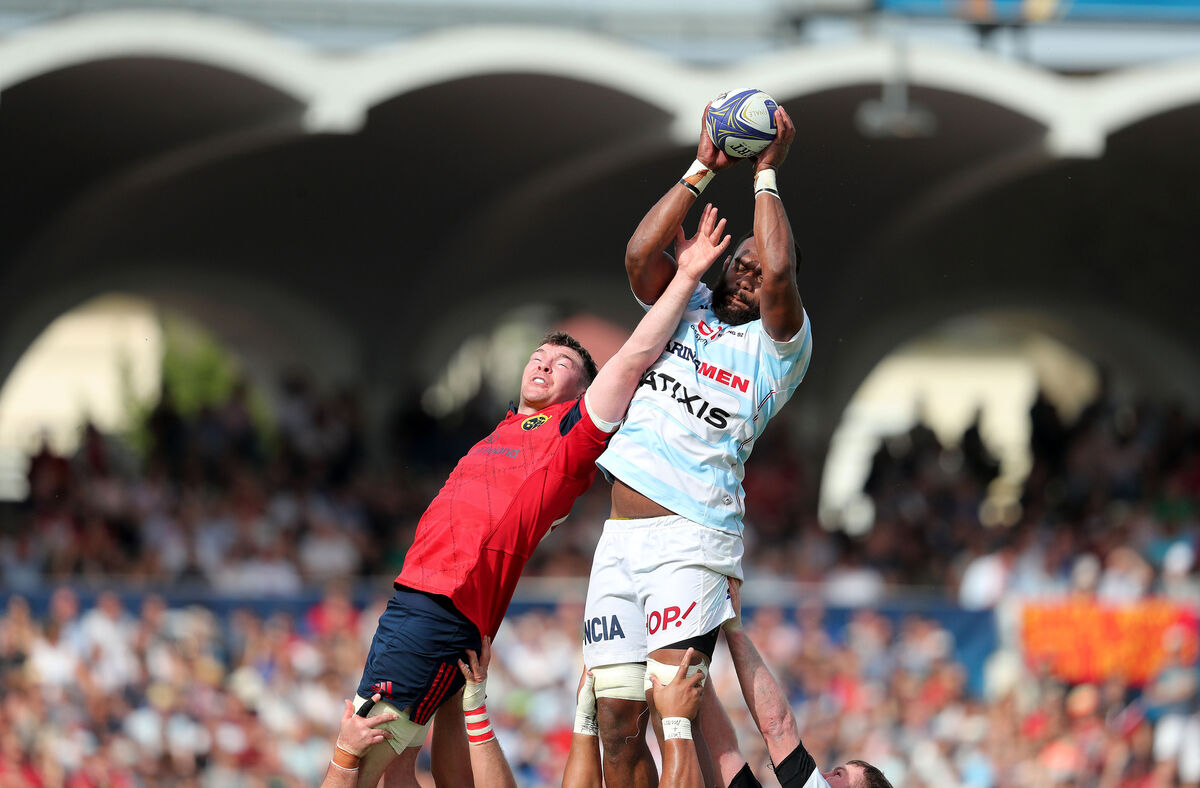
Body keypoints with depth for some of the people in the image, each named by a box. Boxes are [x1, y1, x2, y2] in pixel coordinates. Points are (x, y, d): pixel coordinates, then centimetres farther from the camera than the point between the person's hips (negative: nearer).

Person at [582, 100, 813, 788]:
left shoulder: (779, 346, 5)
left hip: (694, 540, -5)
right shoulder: (686, 307, 19)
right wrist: (704, 169, 2)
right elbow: (641, 253, 1)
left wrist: (767, 174, -4)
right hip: (621, 539, 5)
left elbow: (779, 276, -14)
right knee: (617, 720, 0)